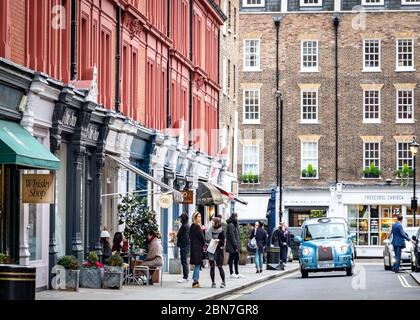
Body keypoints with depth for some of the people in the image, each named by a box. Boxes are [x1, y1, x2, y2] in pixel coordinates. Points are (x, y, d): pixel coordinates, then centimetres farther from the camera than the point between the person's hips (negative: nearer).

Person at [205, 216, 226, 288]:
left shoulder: (221, 231, -3)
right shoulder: (209, 230, 6)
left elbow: (223, 242, -4)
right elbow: (206, 240, 14)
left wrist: (219, 241, -22)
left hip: (218, 250, -3)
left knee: (220, 266, -4)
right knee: (212, 267, 4)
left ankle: (223, 282, 4)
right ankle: (213, 282, 10)